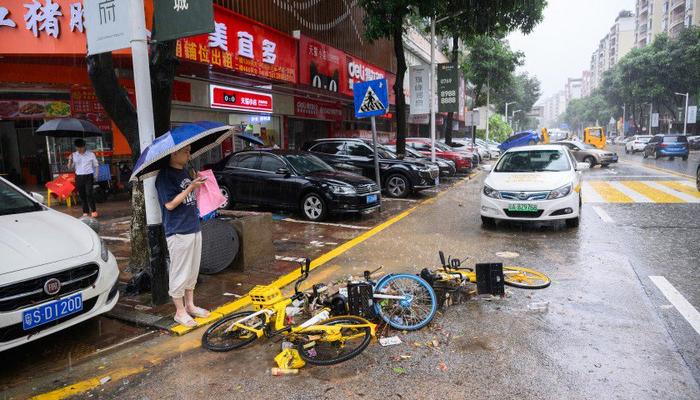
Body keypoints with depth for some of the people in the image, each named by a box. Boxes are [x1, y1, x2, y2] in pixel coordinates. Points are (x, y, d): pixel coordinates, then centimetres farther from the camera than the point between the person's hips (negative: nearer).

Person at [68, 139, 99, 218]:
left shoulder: (90, 154, 1)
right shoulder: (74, 155, 6)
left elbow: (96, 165, 6)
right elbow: (70, 167, 5)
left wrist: (96, 176, -2)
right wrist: (70, 160, -13)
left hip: (88, 176, -3)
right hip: (79, 177, 3)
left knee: (89, 194, -11)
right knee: (82, 195, 5)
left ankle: (93, 211, -3)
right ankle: (85, 212, 11)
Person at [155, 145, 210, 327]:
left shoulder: (184, 172, 13)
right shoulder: (164, 176, -12)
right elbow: (170, 204, -18)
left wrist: (198, 183, 5)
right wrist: (191, 187, -19)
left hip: (194, 228, 8)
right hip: (178, 232, -8)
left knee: (193, 271, 16)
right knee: (180, 273, 2)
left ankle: (190, 305, 30)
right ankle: (180, 312, 16)